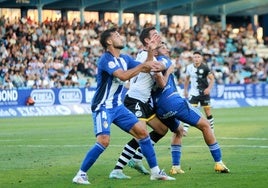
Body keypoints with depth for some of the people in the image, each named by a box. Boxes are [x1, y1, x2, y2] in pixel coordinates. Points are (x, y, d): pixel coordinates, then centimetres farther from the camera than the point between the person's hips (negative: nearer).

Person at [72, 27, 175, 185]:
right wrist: (143, 65, -28)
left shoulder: (124, 58, 8)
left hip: (118, 107, 8)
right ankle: (81, 174, -9)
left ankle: (155, 172, 9)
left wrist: (151, 50, 4)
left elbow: (145, 69, 15)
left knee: (142, 131, 2)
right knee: (103, 141, -23)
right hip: (103, 107, -8)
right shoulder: (106, 59, -18)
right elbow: (123, 76, -32)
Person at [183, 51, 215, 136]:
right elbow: (187, 79, 15)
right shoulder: (189, 67, -1)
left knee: (207, 111, 5)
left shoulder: (204, 68, -12)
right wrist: (185, 90, 14)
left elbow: (212, 79, -8)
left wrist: (209, 88, -22)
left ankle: (211, 129, 20)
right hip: (193, 93, 2)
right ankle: (185, 129, -16)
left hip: (204, 93, -2)